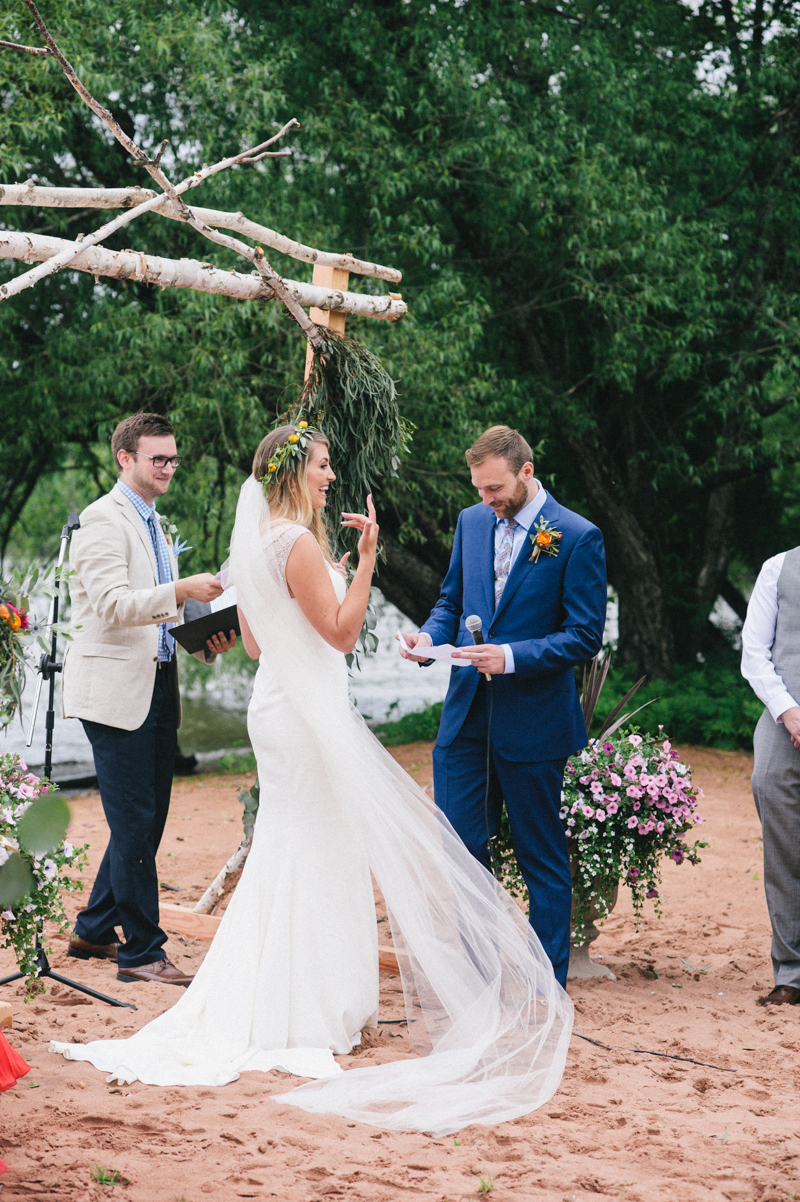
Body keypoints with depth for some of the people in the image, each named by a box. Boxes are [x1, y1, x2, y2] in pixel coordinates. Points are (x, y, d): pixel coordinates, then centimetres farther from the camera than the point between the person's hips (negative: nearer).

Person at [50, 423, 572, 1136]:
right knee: (323, 854, -1)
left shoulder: (253, 544, 10)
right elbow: (342, 631, -18)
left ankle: (255, 1005, 18)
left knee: (281, 849, 15)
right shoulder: (298, 543, -18)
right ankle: (317, 1012, 4)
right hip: (313, 712, -9)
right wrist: (366, 558, -18)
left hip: (275, 703, 9)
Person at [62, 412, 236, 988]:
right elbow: (112, 605, -21)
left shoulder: (156, 525, 20)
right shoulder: (103, 519, -10)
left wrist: (208, 637, 6)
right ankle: (141, 952, -1)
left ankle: (94, 930, 26)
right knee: (135, 823, -7)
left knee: (147, 819, 13)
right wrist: (181, 590, -29)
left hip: (157, 688, 9)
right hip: (115, 690, -9)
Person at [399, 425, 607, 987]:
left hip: (533, 724, -5)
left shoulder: (579, 538, -10)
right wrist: (430, 638, -5)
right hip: (466, 715, 5)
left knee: (543, 859, 6)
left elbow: (586, 636, -11)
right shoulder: (472, 522, 8)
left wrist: (511, 657, -21)